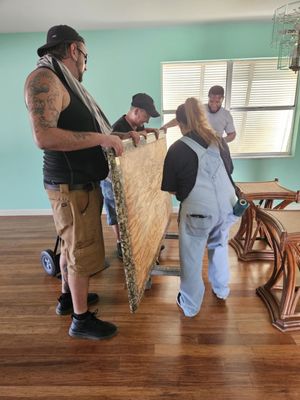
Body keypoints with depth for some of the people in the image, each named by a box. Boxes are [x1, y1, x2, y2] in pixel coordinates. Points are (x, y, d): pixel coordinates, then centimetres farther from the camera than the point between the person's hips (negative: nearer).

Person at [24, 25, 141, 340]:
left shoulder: (66, 84, 17)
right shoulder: (44, 79, -14)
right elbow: (44, 137, -27)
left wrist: (118, 135, 21)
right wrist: (101, 138, -23)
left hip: (81, 182, 10)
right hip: (71, 186, -10)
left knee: (73, 245, 20)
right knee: (82, 252, 0)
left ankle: (67, 297, 39)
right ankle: (81, 320, 18)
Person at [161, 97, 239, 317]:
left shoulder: (177, 149, -7)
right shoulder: (219, 140, 7)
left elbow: (170, 188, -4)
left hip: (199, 210, -5)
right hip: (227, 206, 6)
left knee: (192, 258, 12)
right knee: (219, 246, 27)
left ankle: (190, 305, 28)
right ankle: (222, 290, 46)